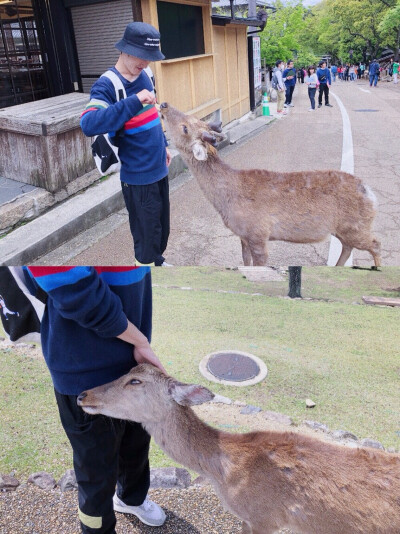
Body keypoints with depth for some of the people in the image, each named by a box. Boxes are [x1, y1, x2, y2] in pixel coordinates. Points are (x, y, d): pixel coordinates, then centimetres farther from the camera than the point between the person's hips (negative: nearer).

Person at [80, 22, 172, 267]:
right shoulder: (106, 85, -19)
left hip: (159, 169, 8)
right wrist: (134, 101, -38)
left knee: (162, 223, 20)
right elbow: (89, 124, -36)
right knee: (147, 230, 4)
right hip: (137, 176, -8)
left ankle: (158, 259, 42)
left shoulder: (144, 75, 5)